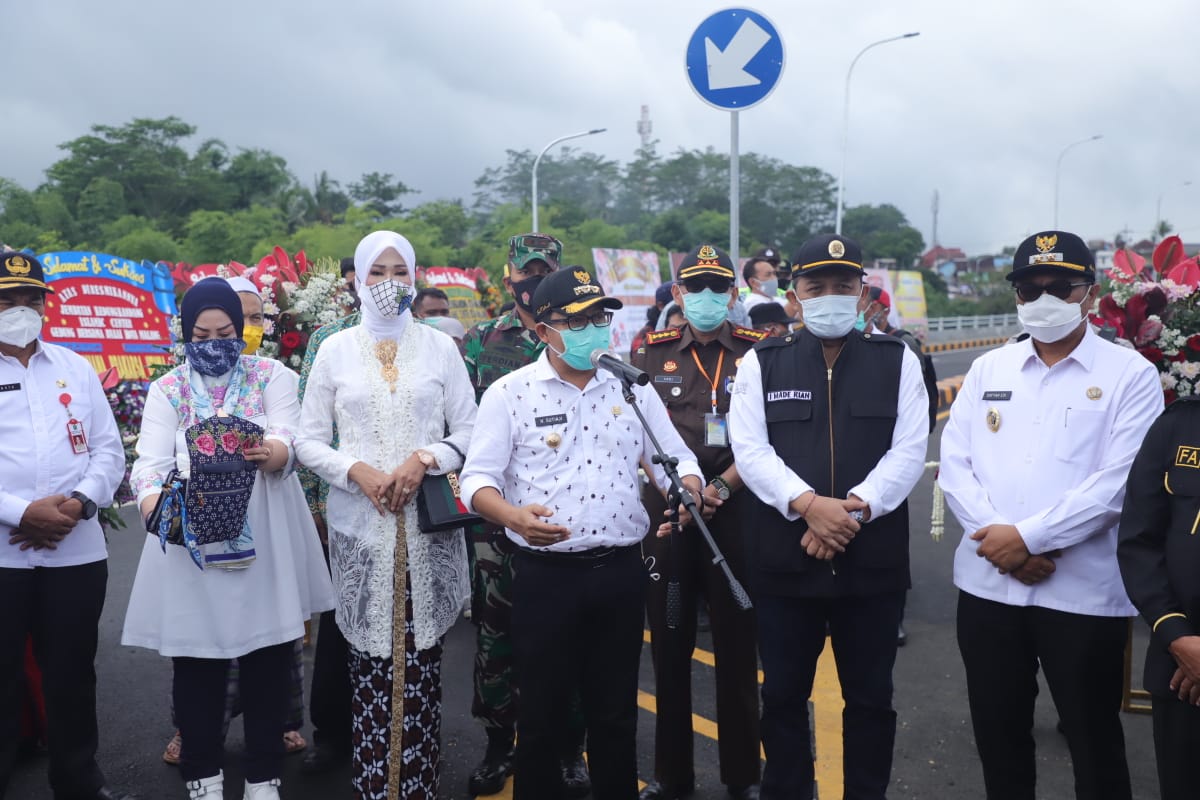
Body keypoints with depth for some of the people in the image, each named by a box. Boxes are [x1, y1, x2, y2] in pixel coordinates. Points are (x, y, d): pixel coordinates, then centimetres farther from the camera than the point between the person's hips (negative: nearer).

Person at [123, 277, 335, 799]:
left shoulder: (272, 376, 4)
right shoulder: (167, 390, 7)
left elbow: (289, 443, -11)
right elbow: (151, 461, -7)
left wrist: (268, 452, -35)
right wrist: (154, 502, -29)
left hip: (264, 542, 0)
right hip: (190, 544, 1)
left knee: (268, 659, 6)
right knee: (196, 663, 7)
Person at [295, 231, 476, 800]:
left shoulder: (439, 347, 6)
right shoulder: (335, 350, 6)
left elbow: (469, 432, 6)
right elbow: (309, 441, 6)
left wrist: (425, 459, -12)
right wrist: (357, 470, -11)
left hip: (428, 523, 0)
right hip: (360, 524, 0)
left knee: (421, 660, 2)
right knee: (370, 658, 1)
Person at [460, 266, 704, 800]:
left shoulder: (633, 389, 6)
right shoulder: (509, 393, -3)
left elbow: (677, 459, 8)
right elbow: (477, 478, -5)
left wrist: (687, 490, -15)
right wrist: (513, 516, -25)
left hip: (621, 572, 3)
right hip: (545, 575, -2)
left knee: (616, 713, 15)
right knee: (541, 714, 10)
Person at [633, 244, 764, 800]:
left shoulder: (758, 353, 2)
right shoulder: (652, 353, 7)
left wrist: (721, 487, -18)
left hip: (736, 509, -1)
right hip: (665, 507, 2)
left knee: (737, 646, 7)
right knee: (669, 646, 9)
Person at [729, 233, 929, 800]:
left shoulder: (897, 361, 5)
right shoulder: (761, 363, 4)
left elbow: (908, 452, -4)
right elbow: (750, 450, -6)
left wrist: (853, 507, -17)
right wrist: (808, 505, -20)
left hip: (873, 561, 0)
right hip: (784, 559, 0)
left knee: (870, 698, 13)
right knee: (783, 696, 12)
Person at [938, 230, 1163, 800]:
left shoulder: (1130, 376, -4)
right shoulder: (987, 369, 8)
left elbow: (1118, 483, -14)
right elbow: (954, 465, 2)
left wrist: (1028, 536, -17)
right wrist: (999, 540, -11)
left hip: (1084, 593, -3)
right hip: (988, 585, 4)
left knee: (1094, 744, 12)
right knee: (998, 736, 16)